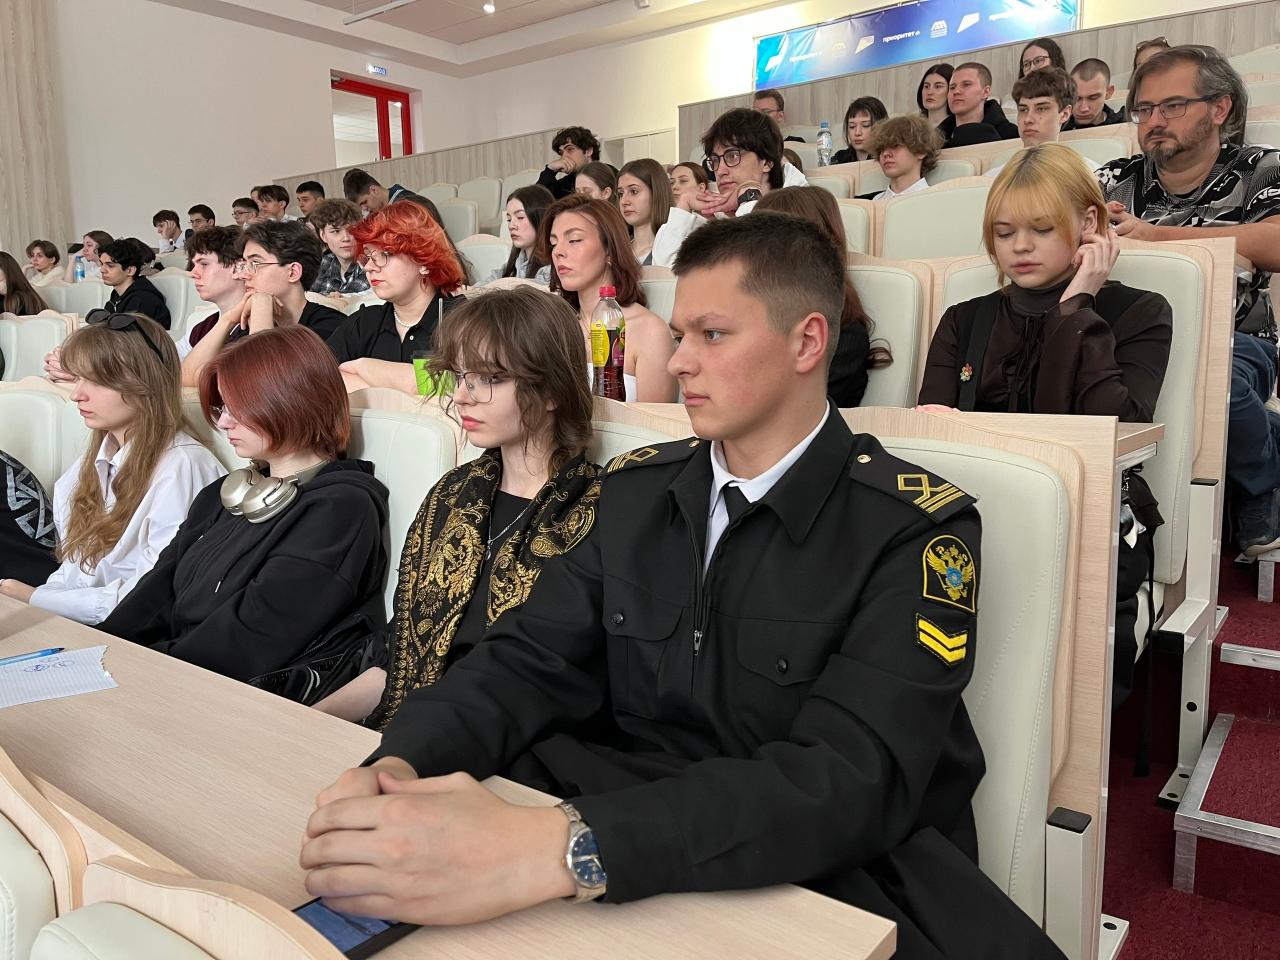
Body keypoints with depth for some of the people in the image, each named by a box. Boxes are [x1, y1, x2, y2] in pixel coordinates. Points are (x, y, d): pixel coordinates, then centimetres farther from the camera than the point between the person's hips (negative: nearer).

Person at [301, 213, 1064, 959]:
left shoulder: (915, 529, -14)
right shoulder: (637, 489, 4)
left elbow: (850, 780, -26)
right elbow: (531, 660, -3)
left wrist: (556, 851, -39)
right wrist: (397, 768, -25)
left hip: (837, 882, -2)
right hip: (633, 825, 3)